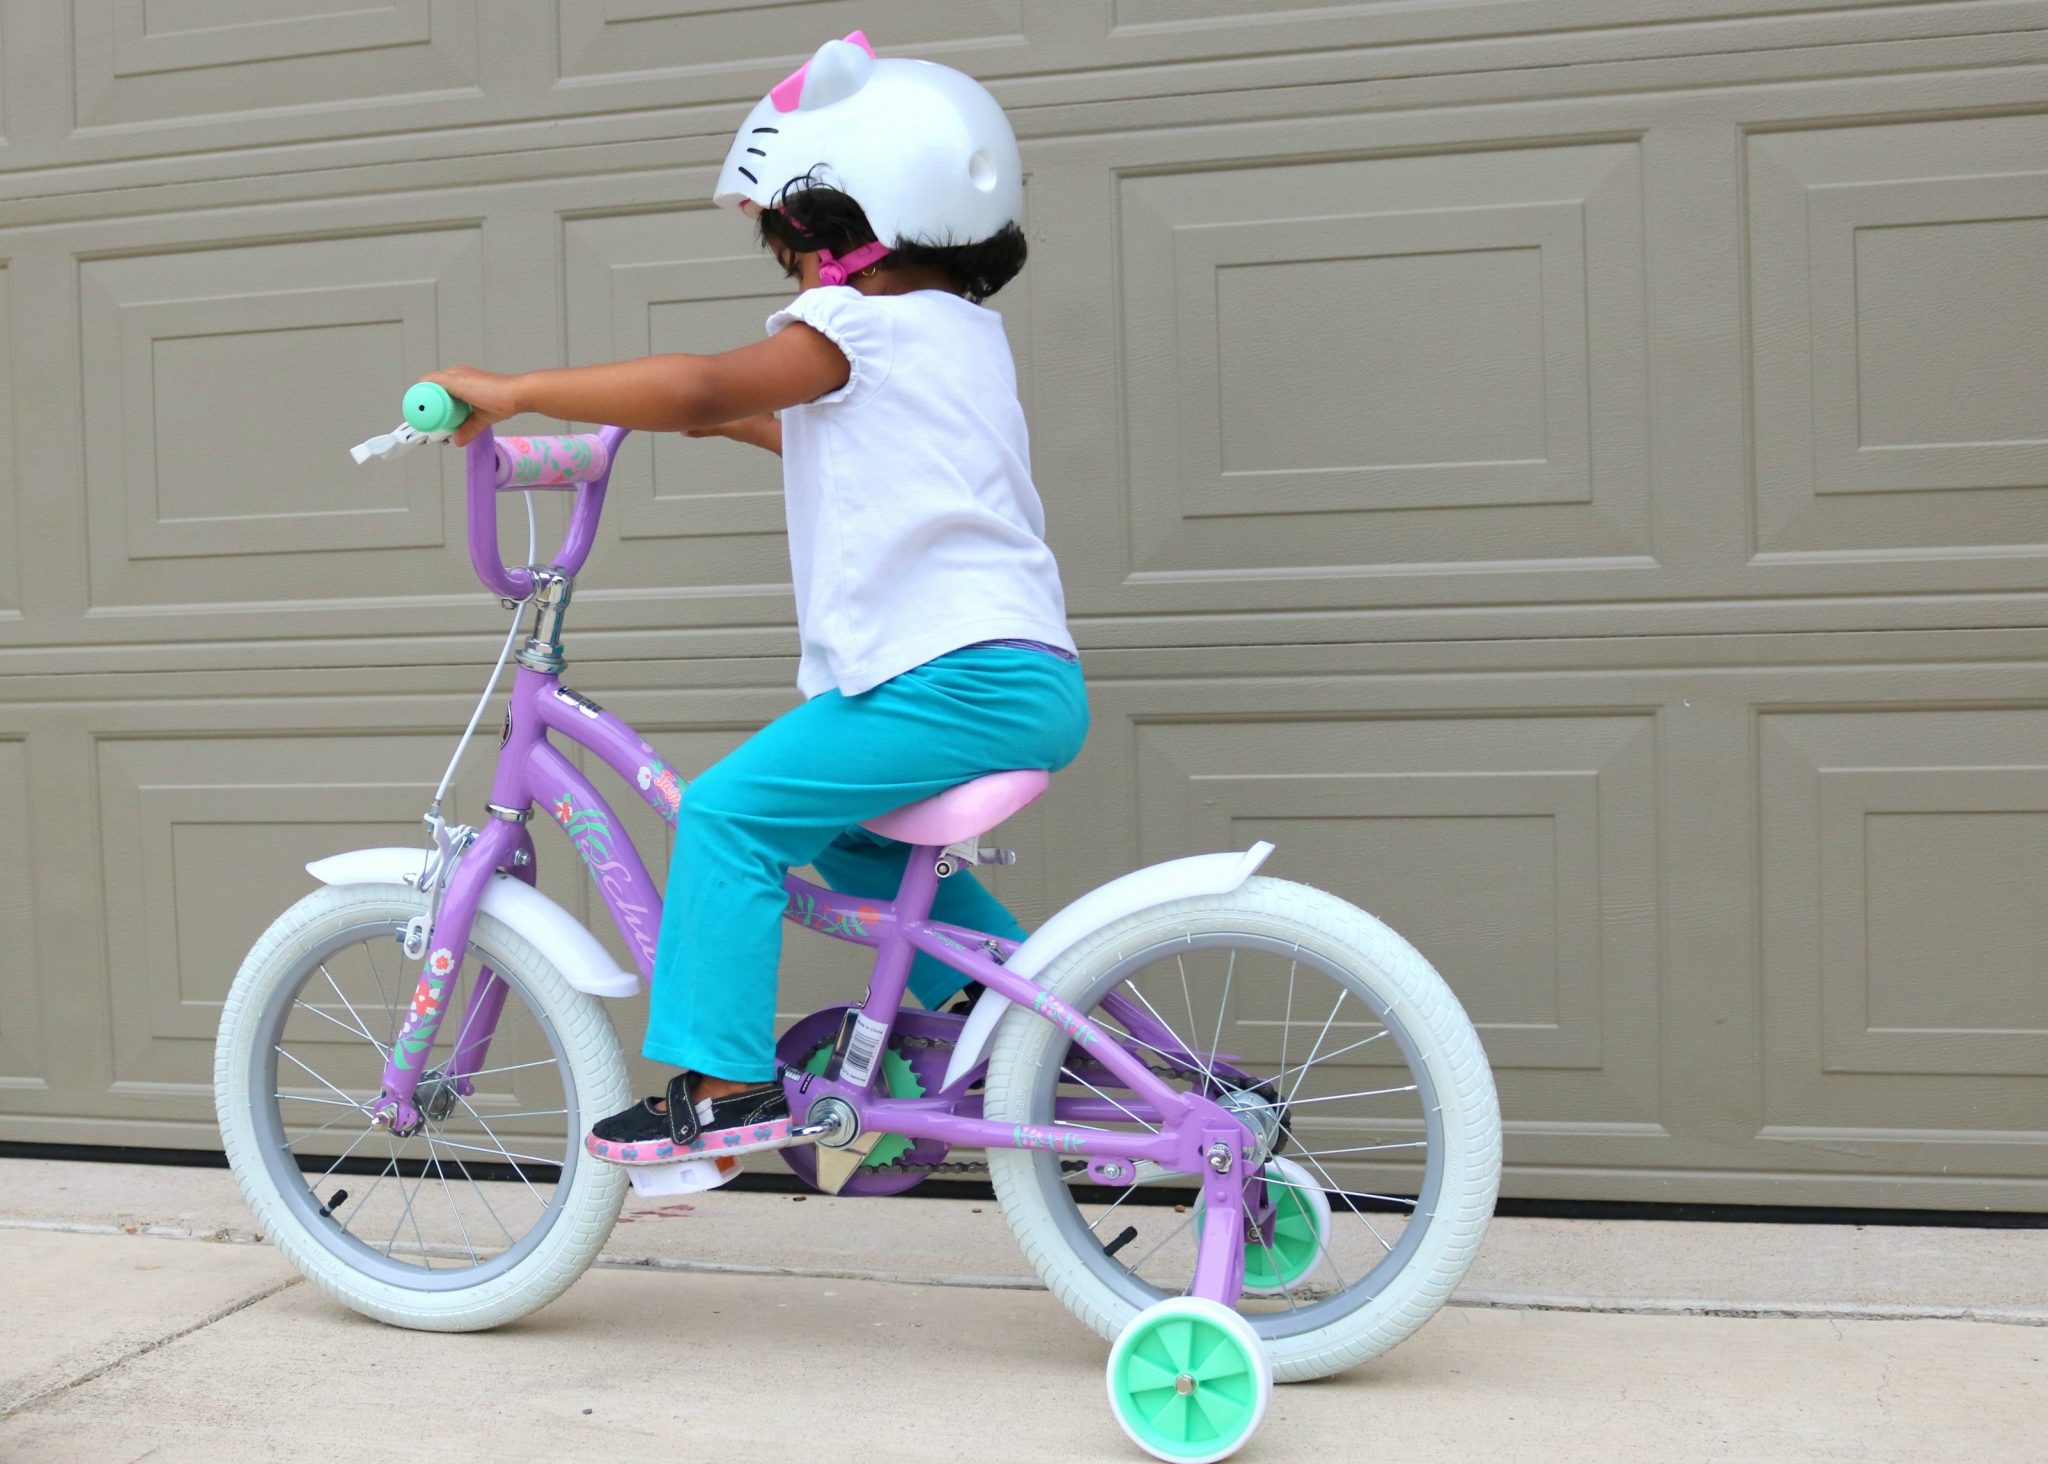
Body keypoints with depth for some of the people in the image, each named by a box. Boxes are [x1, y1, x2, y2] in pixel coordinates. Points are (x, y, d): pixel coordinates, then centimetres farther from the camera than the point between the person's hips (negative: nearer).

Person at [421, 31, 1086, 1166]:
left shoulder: (856, 324, -6)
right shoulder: (962, 331, 22)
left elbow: (700, 388, -18)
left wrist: (513, 389, -11)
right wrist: (742, 422, 35)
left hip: (959, 674, -10)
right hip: (1033, 681, 10)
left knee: (728, 812, -9)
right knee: (840, 821, 26)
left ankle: (725, 1084, -7)